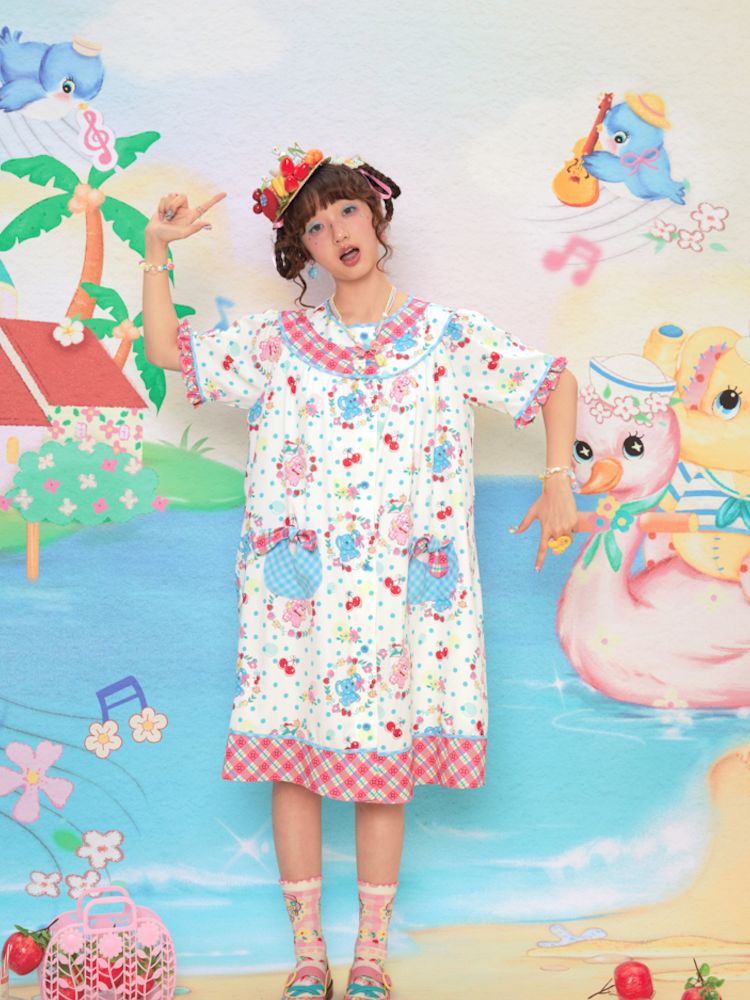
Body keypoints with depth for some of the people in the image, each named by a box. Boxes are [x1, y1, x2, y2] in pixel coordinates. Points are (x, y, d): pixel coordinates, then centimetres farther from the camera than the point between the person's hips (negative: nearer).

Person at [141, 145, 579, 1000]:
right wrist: (157, 248, 3)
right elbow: (166, 350, 10)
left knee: (383, 770, 4)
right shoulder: (276, 341, 9)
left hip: (399, 592, -1)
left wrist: (558, 482, 2)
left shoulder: (448, 335, 5)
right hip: (297, 592, 1)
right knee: (292, 764, 3)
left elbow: (555, 382, 11)